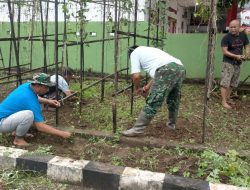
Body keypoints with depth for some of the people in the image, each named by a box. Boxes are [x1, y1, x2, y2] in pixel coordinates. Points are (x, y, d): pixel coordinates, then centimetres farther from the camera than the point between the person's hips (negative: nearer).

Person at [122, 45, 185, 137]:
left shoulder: (134, 53, 17)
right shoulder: (150, 50, 39)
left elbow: (136, 76, 4)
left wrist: (137, 88, 24)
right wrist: (147, 87, 43)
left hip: (167, 70, -8)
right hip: (180, 68, 8)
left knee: (152, 102, -6)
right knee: (173, 99, 26)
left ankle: (137, 129, -1)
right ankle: (171, 123, 41)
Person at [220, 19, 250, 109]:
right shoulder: (226, 37, -13)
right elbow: (225, 52, -16)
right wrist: (236, 56, -24)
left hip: (238, 63, 6)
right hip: (228, 63, -6)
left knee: (233, 83, 14)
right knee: (225, 82, -9)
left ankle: (228, 98, 28)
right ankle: (224, 101, -5)